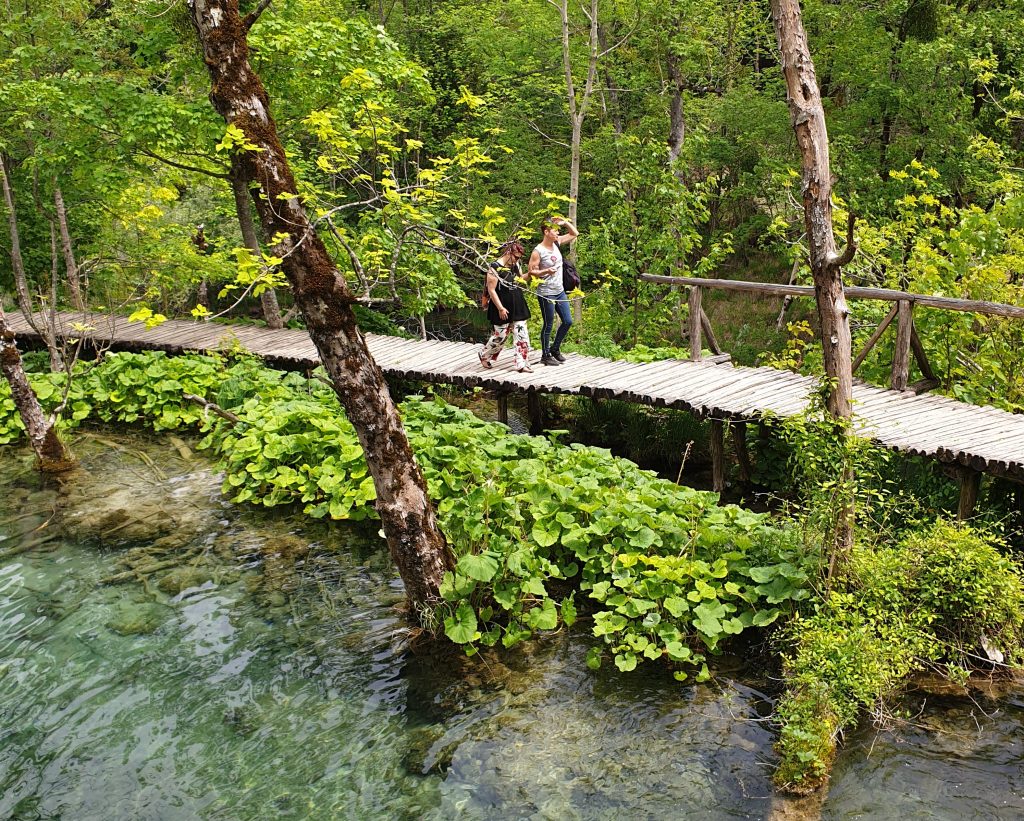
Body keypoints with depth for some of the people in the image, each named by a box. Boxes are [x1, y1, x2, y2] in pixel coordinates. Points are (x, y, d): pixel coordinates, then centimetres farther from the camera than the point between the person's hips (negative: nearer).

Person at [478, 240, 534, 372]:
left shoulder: (515, 265, 7)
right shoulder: (495, 267, -15)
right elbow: (491, 290, -16)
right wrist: (500, 308, -18)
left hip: (518, 307, 7)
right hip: (503, 309, -7)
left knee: (522, 335, 2)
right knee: (500, 336, 4)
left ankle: (522, 364, 5)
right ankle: (484, 356, 29)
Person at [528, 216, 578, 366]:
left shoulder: (557, 243, 5)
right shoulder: (538, 251, -16)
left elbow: (575, 233, 15)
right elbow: (531, 272, -14)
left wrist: (564, 222, 0)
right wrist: (546, 271, -28)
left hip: (560, 292, 8)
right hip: (546, 294, -8)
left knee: (567, 321, 11)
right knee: (548, 325, 1)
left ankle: (555, 349, 27)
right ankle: (545, 356, 15)